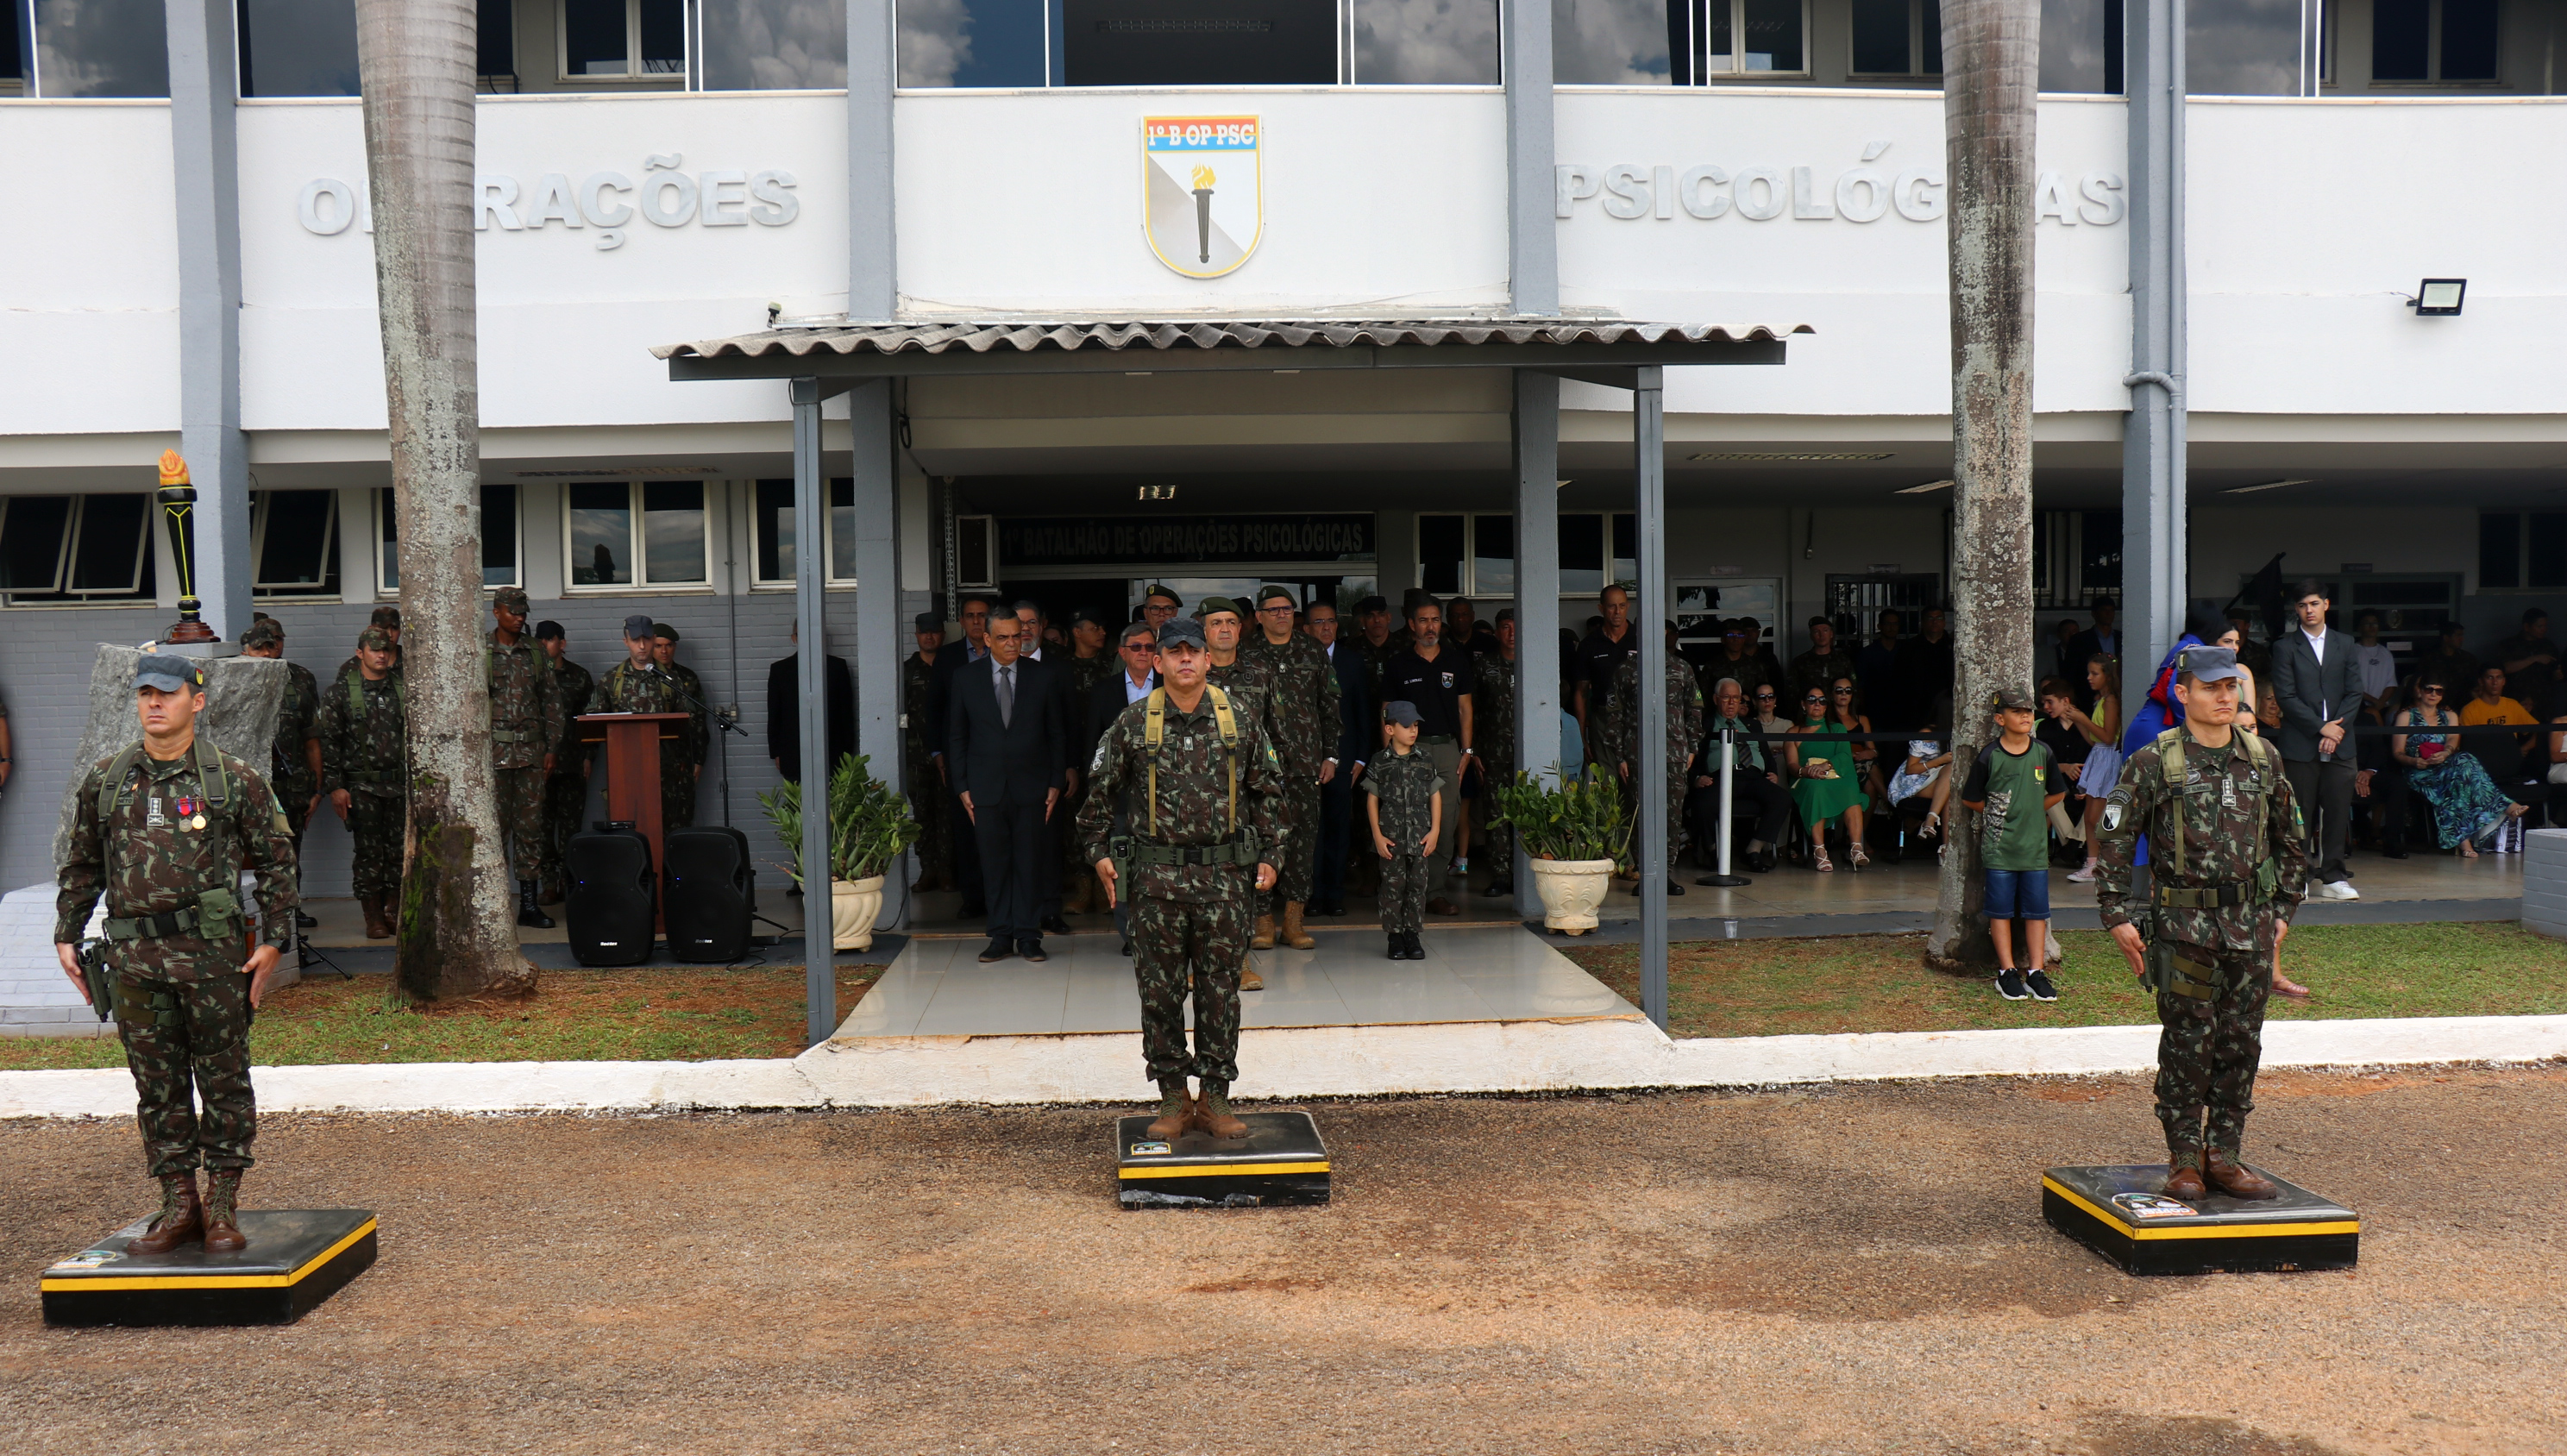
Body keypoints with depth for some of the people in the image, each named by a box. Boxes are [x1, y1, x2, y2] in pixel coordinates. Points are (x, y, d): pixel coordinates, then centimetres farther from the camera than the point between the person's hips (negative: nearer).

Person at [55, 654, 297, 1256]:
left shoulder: (235, 779, 0)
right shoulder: (104, 780, 9)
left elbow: (277, 862, 3)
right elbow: (79, 866, 19)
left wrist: (273, 940, -3)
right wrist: (66, 936, 12)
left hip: (212, 951, -3)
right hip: (134, 955, 3)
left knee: (224, 1080, 2)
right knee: (157, 1085, 8)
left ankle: (223, 1206, 12)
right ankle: (178, 1202, 18)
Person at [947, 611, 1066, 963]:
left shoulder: (1042, 676, 3)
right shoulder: (967, 678, 4)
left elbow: (1057, 733, 6)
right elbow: (956, 736, 8)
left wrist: (1055, 783, 1)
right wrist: (962, 786, 2)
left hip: (1031, 785, 0)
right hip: (986, 787, 1)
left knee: (1029, 863, 2)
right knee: (994, 865, 4)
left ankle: (1028, 936, 11)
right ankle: (1001, 936, 12)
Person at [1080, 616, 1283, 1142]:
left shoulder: (1238, 720, 4)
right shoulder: (1132, 724, 1)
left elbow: (1267, 789, 13)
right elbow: (1100, 790, 10)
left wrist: (1268, 853, 9)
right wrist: (1098, 851, 5)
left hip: (1225, 874, 1)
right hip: (1157, 877, 0)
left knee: (1220, 990, 5)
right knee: (1160, 991, 4)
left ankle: (1215, 1098, 15)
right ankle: (1173, 1099, 16)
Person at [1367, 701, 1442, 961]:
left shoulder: (1426, 762, 7)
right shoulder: (1380, 762, 1)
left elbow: (1435, 797, 9)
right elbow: (1372, 800, 2)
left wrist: (1435, 831, 1)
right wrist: (1377, 835, -4)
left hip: (1420, 836, 2)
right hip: (1391, 836, -2)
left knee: (1418, 885, 2)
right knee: (1393, 885, 0)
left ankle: (1413, 935, 10)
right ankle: (1395, 936, 8)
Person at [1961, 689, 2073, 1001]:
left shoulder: (2043, 753, 4)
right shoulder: (1989, 757, -4)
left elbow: (2058, 793, 16)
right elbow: (1970, 800, 4)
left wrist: (2031, 811, 9)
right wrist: (1996, 814, 3)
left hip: (2035, 846, 3)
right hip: (1998, 846, -2)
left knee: (2036, 910, 5)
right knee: (2001, 911, 2)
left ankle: (2036, 972, 12)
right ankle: (2008, 973, 10)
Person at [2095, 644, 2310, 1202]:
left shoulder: (2263, 759, 8)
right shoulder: (2153, 763, -5)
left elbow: (2291, 841, 18)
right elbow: (2115, 841, -4)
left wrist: (2283, 911, 14)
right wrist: (2117, 916, -8)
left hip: (2251, 927, 4)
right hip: (2183, 927, -4)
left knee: (2241, 1046, 8)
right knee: (2188, 1046, 1)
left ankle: (2225, 1156, 20)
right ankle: (2185, 1160, 12)